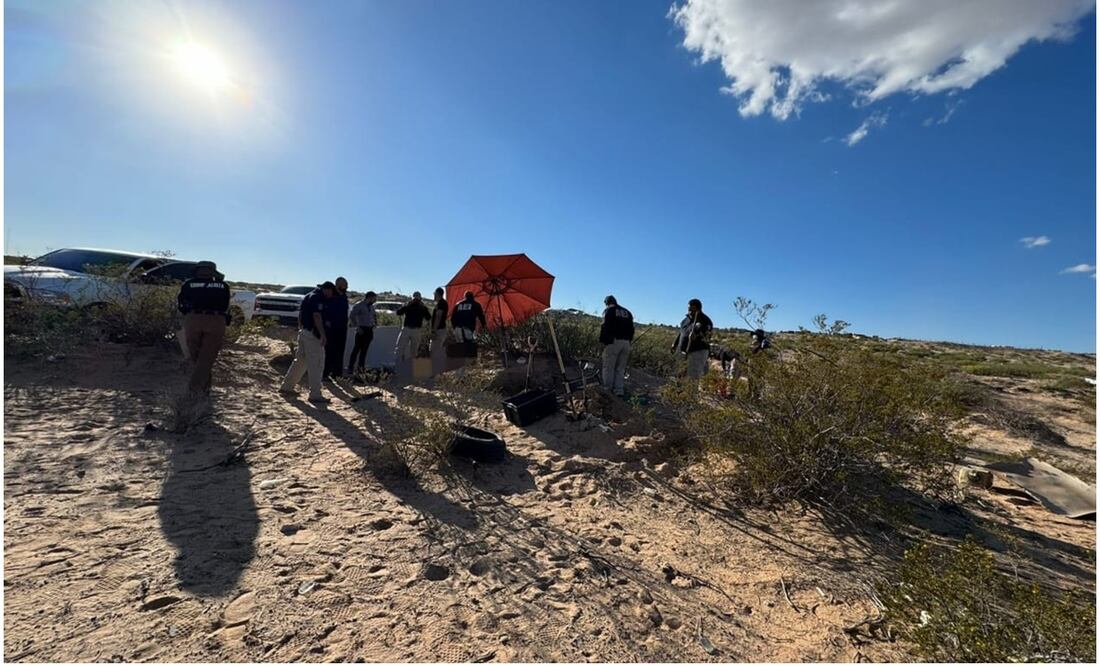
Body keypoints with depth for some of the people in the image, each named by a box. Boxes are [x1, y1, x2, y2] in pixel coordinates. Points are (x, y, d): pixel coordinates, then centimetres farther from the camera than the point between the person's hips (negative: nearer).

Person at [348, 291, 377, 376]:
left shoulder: (371, 307, 15)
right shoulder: (359, 305, -5)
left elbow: (373, 317, 24)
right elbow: (352, 317, -9)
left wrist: (373, 326, 10)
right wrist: (357, 327, -12)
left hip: (369, 330, 6)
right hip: (361, 330, -6)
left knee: (364, 349, 8)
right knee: (357, 348, -6)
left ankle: (361, 367, 14)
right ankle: (350, 368, -1)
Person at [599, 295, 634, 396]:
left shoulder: (609, 310, 1)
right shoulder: (627, 312, 21)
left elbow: (605, 327, -9)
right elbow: (631, 329, 18)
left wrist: (602, 341, -5)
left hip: (613, 341, -6)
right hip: (626, 343, 6)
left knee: (608, 367, 1)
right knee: (620, 368, 10)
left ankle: (607, 390, 3)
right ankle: (619, 391, 9)